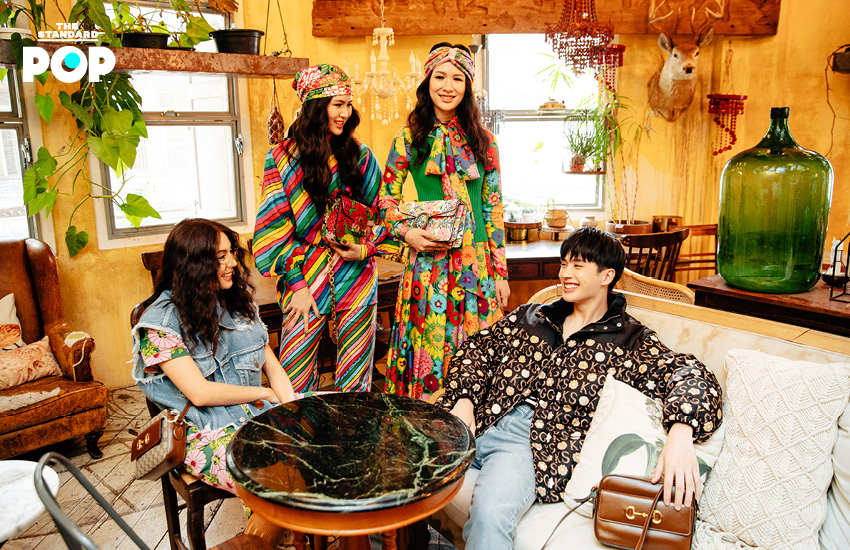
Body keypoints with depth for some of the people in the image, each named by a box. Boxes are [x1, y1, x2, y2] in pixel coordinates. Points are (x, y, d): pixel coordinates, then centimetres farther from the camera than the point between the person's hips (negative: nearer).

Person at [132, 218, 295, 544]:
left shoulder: (236, 300, 12)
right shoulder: (162, 321, -8)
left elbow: (272, 364, 11)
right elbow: (200, 393, -15)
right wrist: (265, 394, -6)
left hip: (258, 418, 6)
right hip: (208, 435, -6)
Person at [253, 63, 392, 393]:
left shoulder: (359, 156, 6)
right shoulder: (282, 158, 1)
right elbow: (274, 228, -2)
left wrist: (367, 248, -6)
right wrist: (297, 283, -8)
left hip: (357, 277, 2)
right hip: (304, 280, -1)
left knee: (355, 382, 7)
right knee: (293, 381, 2)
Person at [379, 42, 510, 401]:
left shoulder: (483, 141, 7)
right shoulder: (409, 138, 4)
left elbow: (494, 208, 7)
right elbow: (386, 200, 7)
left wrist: (500, 272, 4)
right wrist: (407, 232, -13)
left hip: (476, 262, 2)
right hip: (427, 260, -1)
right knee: (428, 346, 3)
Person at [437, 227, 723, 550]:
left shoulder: (630, 342, 6)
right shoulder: (531, 317, 20)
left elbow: (693, 376, -6)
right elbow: (477, 348, 19)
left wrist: (681, 433, -28)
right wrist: (464, 401, 0)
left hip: (539, 444, -4)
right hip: (480, 423, 5)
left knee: (490, 510, -34)